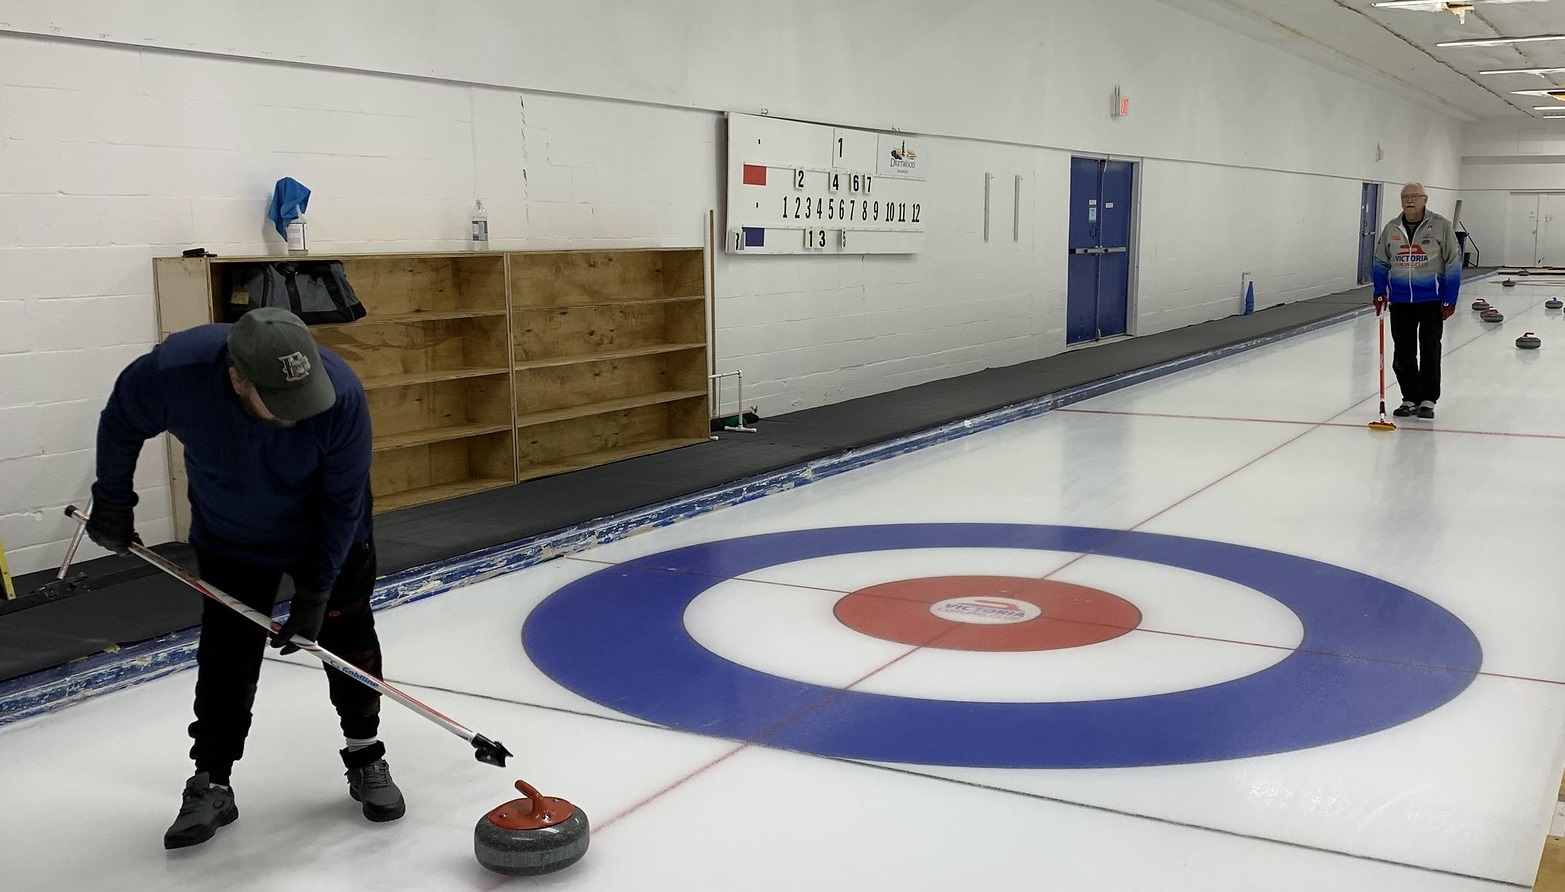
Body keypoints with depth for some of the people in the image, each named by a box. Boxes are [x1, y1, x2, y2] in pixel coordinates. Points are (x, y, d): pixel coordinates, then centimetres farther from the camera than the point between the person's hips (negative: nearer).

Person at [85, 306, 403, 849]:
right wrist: (112, 503, 1)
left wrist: (315, 592, -20)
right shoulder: (176, 369, -34)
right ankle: (211, 785, 19)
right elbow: (122, 422, -9)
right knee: (226, 654, 4)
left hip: (328, 534, -1)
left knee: (348, 638, 5)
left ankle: (366, 760, 24)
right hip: (229, 540, 1)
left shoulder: (341, 393, -37)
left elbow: (343, 501, -23)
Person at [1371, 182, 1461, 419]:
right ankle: (1410, 399, 18)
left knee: (1429, 349, 0)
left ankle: (1428, 400, 7)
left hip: (1431, 300, -4)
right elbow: (1381, 262, 14)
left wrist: (1450, 299, -8)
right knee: (1402, 351, 7)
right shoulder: (1391, 229, 4)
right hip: (1400, 300, 4)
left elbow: (1453, 263, -5)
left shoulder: (1441, 225, -6)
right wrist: (1380, 292, 3)